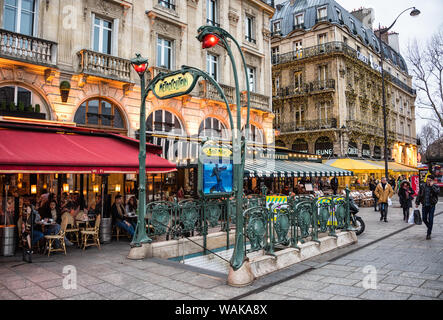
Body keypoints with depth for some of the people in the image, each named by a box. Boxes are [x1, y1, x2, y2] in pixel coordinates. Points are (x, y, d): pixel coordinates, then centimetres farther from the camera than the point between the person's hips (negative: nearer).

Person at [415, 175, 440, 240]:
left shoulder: (435, 186, -6)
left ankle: (429, 234, 10)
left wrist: (432, 185, -26)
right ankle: (430, 229, 34)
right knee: (424, 219, 6)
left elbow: (437, 191, -29)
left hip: (431, 206, -3)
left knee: (430, 220, 0)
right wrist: (417, 202, 8)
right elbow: (419, 194, 10)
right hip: (424, 205, 3)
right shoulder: (422, 186, 2)